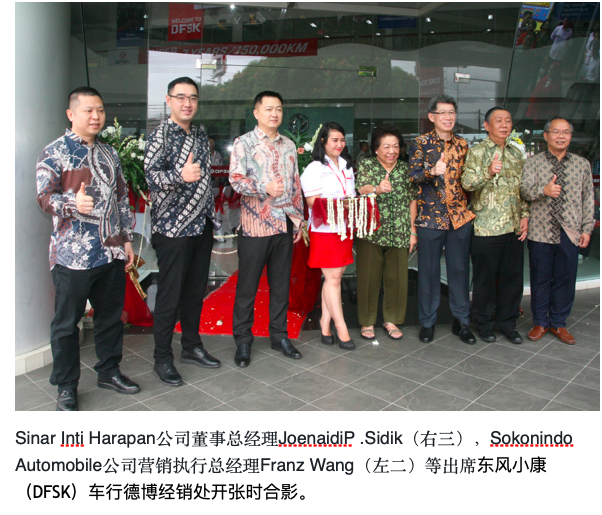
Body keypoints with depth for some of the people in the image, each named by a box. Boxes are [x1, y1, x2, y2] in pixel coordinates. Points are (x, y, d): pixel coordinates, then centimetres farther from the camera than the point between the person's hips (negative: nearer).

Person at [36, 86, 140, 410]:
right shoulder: (54, 153, -3)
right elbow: (44, 197, -12)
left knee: (111, 316, 15)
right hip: (72, 256, -6)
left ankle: (109, 372, 32)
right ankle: (66, 387, 20)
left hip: (112, 253, 6)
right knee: (67, 322, 5)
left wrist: (126, 239, 15)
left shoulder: (109, 154, 16)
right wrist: (73, 203, -33)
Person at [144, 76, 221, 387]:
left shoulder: (200, 135, 15)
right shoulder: (161, 135, -6)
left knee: (196, 291, 14)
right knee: (170, 295, -1)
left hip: (202, 225, 7)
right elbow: (151, 175, -18)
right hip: (173, 228, -7)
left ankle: (192, 347, 28)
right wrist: (180, 176, -36)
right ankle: (162, 359, 12)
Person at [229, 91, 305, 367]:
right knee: (247, 286, 3)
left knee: (281, 284, 12)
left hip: (285, 225, 5)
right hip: (255, 226, -4)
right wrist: (265, 188, -28)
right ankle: (243, 341, 16)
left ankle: (279, 335, 26)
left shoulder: (289, 145, 15)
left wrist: (298, 219, 15)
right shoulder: (244, 143, 0)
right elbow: (236, 179, -12)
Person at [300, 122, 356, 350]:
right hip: (324, 230, -6)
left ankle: (325, 321, 18)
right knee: (333, 278, -4)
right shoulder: (315, 168, -5)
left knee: (334, 276, 8)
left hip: (344, 228, 7)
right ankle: (341, 328, 1)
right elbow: (313, 202, -12)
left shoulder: (347, 166, 17)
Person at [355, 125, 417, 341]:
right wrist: (377, 189, -35)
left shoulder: (405, 168, 10)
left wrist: (413, 230, 5)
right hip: (370, 232, -2)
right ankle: (367, 321, 16)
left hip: (399, 233, 3)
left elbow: (412, 200, 11)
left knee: (397, 276, 4)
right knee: (369, 276, 1)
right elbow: (361, 190, -13)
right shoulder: (366, 165, 3)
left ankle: (391, 320, 21)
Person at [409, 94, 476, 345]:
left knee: (460, 269, 8)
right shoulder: (421, 143, 1)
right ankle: (427, 322, 18)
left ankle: (461, 321, 21)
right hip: (430, 216, -3)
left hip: (460, 216, 3)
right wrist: (432, 171, -28)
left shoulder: (463, 144, 12)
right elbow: (413, 175, -10)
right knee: (429, 270, 4)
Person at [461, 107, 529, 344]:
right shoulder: (476, 152, -3)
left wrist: (525, 216, 9)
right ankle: (484, 323, 20)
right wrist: (488, 173, -36)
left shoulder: (516, 153, 15)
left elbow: (523, 188, 19)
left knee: (513, 277, 10)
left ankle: (507, 322, 25)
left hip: (514, 227, 5)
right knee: (485, 278, 4)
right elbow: (467, 182, -18)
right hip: (486, 228, -5)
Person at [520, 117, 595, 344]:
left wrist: (587, 229, 5)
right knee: (540, 278, 6)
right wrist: (544, 190, -33)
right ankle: (540, 322, 21)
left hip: (570, 232, 2)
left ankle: (559, 323, 23)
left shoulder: (582, 164, 10)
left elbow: (588, 198, 11)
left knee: (565, 279, 7)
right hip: (541, 231, -2)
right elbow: (525, 189, -11)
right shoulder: (533, 162, 4)